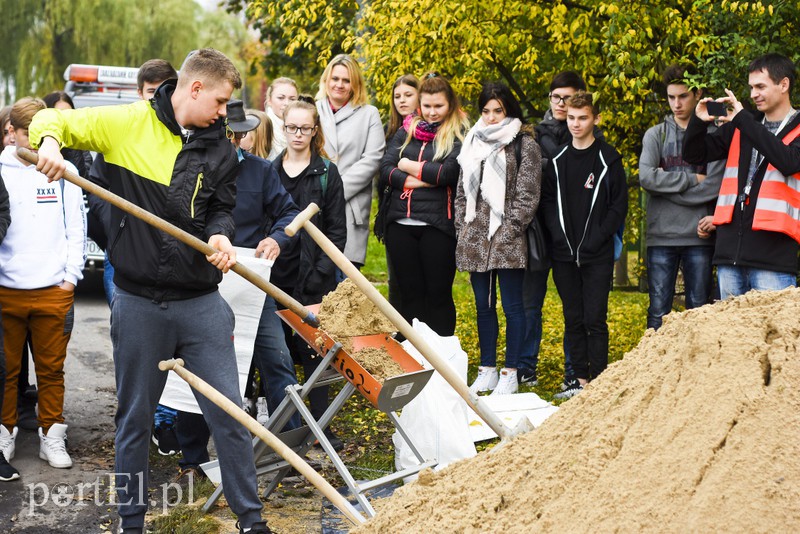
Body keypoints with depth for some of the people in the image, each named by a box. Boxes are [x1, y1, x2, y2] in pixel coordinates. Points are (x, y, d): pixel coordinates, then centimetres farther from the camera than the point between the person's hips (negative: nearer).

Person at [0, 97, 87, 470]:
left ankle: (51, 435, 17)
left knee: (51, 368, 7)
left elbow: (76, 230, 7)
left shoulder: (63, 171, 4)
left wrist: (70, 277, 1)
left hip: (53, 289, 0)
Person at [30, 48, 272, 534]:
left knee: (229, 414, 4)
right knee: (135, 419, 11)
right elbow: (51, 120, 2)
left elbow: (221, 209, 12)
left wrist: (220, 235, -11)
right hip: (139, 305, -2)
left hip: (202, 304, 2)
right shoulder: (126, 123, -4)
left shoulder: (221, 151, 5)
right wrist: (50, 141, -21)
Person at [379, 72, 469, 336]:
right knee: (410, 293, 10)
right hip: (400, 223, 4)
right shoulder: (406, 131, 14)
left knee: (439, 294, 2)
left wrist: (410, 166, -2)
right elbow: (385, 169, 4)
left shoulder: (459, 134, 1)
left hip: (438, 225, -4)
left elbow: (450, 172, -14)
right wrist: (415, 181, -12)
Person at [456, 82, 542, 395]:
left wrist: (508, 231, -12)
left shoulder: (524, 144, -3)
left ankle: (510, 374, 7)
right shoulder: (473, 144, 14)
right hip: (475, 239, 6)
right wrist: (463, 229, 8)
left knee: (512, 306, 0)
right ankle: (487, 371, 20)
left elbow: (528, 196, -8)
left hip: (508, 241, -5)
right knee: (484, 306, 12)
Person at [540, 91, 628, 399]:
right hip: (564, 255, 4)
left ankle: (598, 381, 1)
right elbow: (547, 201, 12)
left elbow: (619, 206, -2)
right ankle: (579, 378, 15)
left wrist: (597, 239, -11)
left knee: (595, 319, -5)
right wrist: (559, 236, -2)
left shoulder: (608, 160, 0)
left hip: (597, 257, -4)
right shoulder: (558, 160, 11)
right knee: (573, 319, 8)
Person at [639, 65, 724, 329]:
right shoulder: (655, 135, 8)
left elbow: (715, 186, -9)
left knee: (700, 310, 5)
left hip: (700, 237, -1)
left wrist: (666, 184, -7)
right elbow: (646, 177, -9)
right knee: (658, 312, 3)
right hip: (661, 237, 1)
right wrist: (692, 179, -9)